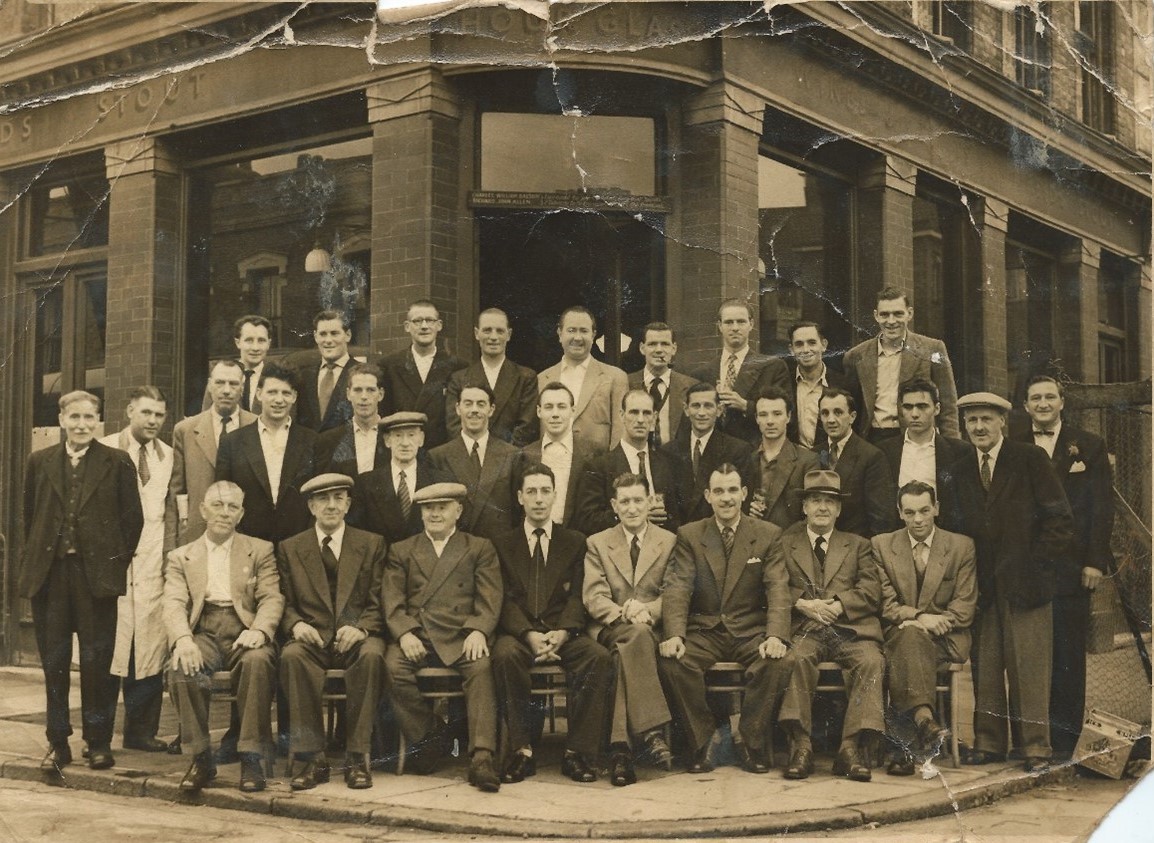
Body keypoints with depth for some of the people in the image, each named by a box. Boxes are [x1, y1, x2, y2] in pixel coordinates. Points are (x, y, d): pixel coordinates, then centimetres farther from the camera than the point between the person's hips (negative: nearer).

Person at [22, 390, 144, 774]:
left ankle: (99, 742, 11)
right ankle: (57, 742, 15)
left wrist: (117, 561, 0)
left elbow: (133, 517, 2)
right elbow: (30, 516, 14)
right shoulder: (39, 462, 9)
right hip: (49, 573, 3)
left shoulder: (117, 463, 2)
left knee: (97, 662, 1)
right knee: (53, 662, 7)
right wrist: (36, 559, 8)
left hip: (96, 573, -2)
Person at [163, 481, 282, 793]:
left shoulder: (260, 550, 17)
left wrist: (259, 630, -18)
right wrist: (182, 639, -20)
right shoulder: (181, 557, 18)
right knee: (183, 669, -33)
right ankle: (201, 756, -17)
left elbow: (272, 598, 4)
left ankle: (250, 758, -27)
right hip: (202, 633, 1)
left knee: (258, 660, -35)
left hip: (243, 634, -1)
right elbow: (174, 604, 3)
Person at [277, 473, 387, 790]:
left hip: (357, 637, -1)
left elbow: (378, 604, 6)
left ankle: (357, 757, -27)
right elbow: (285, 603, 11)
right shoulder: (289, 548, 15)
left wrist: (361, 628, -14)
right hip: (311, 638, 1)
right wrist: (296, 624, -12)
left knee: (371, 655, -36)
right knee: (292, 655, -34)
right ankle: (312, 758, -27)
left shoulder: (372, 544, 12)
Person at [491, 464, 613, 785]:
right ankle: (521, 750, -27)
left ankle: (577, 752, -23)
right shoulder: (502, 544, 14)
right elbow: (505, 600, 3)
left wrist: (562, 632, -16)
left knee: (599, 656, -30)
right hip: (519, 632, -1)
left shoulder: (574, 542, 16)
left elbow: (577, 596, 5)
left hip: (563, 634, 1)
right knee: (505, 654, -35)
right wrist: (529, 635, -16)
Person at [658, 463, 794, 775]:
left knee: (781, 661, -31)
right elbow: (677, 588, -5)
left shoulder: (768, 535, 5)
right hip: (704, 630, 0)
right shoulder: (689, 535, 6)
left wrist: (776, 636, -24)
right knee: (672, 662, -29)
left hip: (751, 631, 0)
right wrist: (674, 635, -23)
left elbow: (778, 589, -6)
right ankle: (702, 743, -11)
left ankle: (752, 743, -11)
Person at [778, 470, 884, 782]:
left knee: (871, 661, -30)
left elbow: (871, 591, 8)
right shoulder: (785, 544, 21)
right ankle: (801, 745, -33)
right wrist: (802, 604, -12)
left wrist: (837, 605, -10)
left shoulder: (858, 546, 23)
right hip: (804, 630, -1)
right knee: (797, 658, -34)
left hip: (851, 630, 1)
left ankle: (852, 748, -31)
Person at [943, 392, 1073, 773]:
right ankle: (988, 742, 12)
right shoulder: (960, 472, 13)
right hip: (982, 585, 4)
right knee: (985, 666, 4)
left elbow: (1059, 520, -2)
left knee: (1029, 666, -2)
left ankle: (1035, 746, 5)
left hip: (1025, 581, -4)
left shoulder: (1030, 459, 0)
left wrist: (1039, 564, -7)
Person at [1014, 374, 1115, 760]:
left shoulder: (1089, 446, 7)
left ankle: (1063, 740, 8)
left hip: (1071, 566, -1)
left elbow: (1102, 507, 2)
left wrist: (1095, 561, -5)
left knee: (1068, 654, 2)